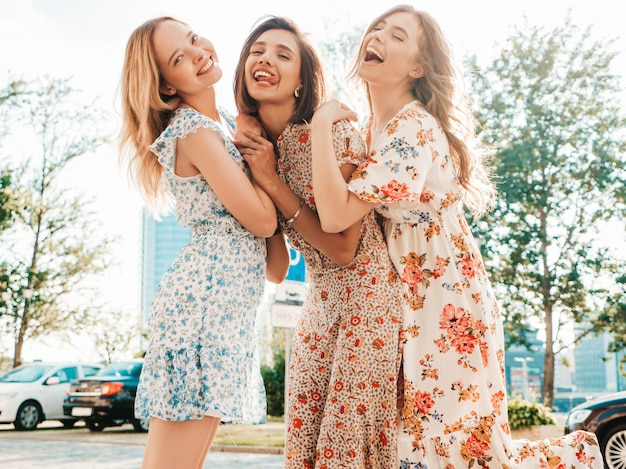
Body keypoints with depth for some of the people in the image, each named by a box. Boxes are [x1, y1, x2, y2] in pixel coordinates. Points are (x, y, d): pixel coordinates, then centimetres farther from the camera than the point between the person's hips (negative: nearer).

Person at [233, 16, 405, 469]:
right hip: (320, 298, 7)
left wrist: (272, 180, -22)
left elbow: (344, 248, -18)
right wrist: (242, 150, -9)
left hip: (368, 292, -6)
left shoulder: (334, 133, -19)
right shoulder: (252, 143, 1)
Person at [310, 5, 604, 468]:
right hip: (407, 305, 9)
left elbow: (337, 215, -27)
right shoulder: (372, 129, 9)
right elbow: (337, 211, 6)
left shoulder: (414, 130, -19)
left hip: (447, 306, -8)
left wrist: (321, 124, -20)